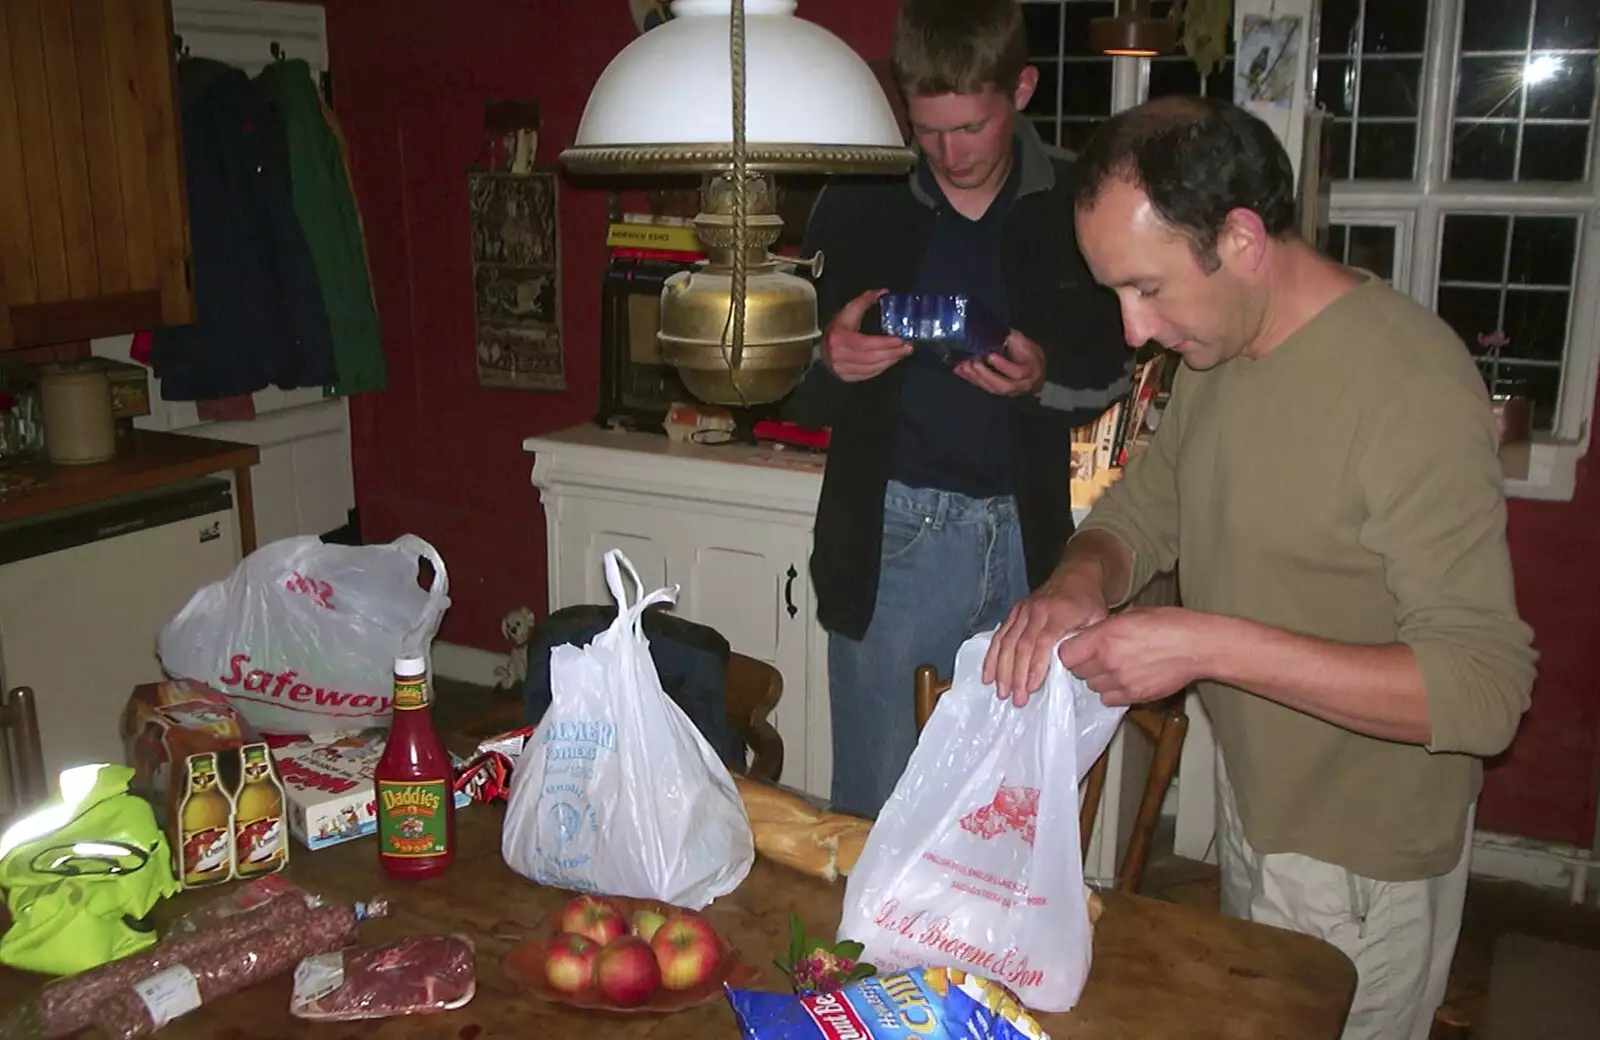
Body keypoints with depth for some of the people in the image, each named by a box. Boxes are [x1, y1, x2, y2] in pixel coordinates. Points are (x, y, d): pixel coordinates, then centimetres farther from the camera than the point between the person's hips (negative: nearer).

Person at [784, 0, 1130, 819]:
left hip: (1022, 541, 1)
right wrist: (831, 362, -18)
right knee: (868, 808, 9)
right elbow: (798, 396, 5)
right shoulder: (858, 202, 0)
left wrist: (1042, 378, -12)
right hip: (887, 538, -1)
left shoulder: (1072, 206, 1)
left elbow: (1107, 373, 11)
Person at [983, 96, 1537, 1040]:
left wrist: (1210, 645, -36)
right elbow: (1141, 511, 6)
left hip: (1360, 863, -8)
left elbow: (1485, 689, -30)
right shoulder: (1221, 347, -2)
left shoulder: (1409, 381, -28)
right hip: (1251, 802, 8)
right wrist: (1077, 583, -17)